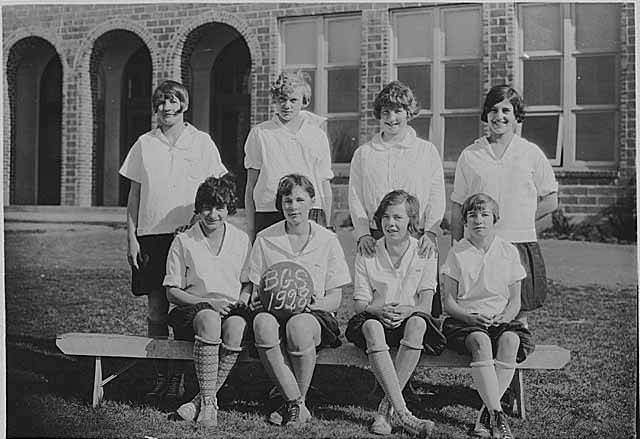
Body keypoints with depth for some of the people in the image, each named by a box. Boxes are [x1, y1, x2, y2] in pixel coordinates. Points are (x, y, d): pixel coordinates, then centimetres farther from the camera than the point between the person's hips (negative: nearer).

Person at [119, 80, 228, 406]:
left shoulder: (202, 143, 5)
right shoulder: (144, 144, 10)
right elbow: (134, 195, 11)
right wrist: (131, 237, 4)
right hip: (151, 234, 2)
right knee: (155, 310, 2)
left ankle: (178, 378, 7)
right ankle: (160, 377, 11)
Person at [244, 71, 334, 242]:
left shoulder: (317, 135, 10)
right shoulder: (259, 134, 6)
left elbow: (325, 187, 12)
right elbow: (251, 186, 8)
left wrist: (327, 228, 9)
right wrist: (250, 229, 4)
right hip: (268, 216, -1)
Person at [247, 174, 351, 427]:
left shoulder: (327, 240, 6)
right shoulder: (265, 239, 9)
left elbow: (334, 299, 5)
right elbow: (256, 290, 11)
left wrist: (312, 304, -17)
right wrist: (259, 301, -13)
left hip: (315, 314, -1)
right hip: (274, 311, 1)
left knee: (298, 325, -37)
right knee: (262, 322, -35)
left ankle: (297, 401, -16)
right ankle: (296, 404, -27)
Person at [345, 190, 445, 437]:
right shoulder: (366, 254, 6)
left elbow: (426, 305, -4)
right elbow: (360, 303, 2)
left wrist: (405, 311, -26)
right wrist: (377, 310, -22)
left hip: (411, 318, 0)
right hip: (376, 318, 0)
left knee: (417, 323, -37)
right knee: (371, 326, -36)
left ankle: (386, 408, -34)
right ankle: (402, 413, -44)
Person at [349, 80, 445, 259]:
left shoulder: (427, 151, 10)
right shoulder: (363, 154, 12)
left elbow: (437, 199, 4)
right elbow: (355, 199, 7)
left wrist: (430, 233, -9)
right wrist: (363, 235, -6)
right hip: (375, 239, 1)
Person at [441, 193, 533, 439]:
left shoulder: (509, 252, 8)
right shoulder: (457, 253, 3)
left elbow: (515, 301, 11)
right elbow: (448, 301, 2)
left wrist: (504, 316, -11)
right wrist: (470, 316, -16)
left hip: (500, 320, 2)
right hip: (463, 320, -2)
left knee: (510, 340, -32)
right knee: (480, 341, -35)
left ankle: (486, 414, -30)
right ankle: (497, 416, -38)